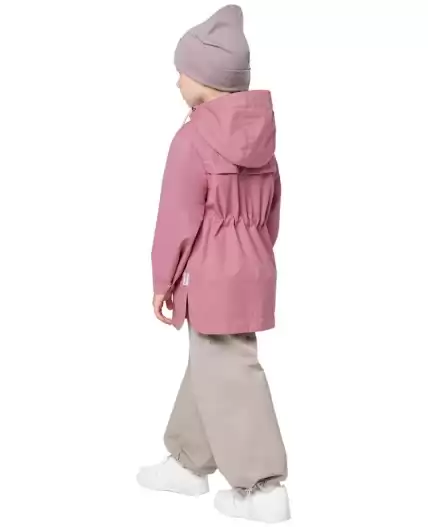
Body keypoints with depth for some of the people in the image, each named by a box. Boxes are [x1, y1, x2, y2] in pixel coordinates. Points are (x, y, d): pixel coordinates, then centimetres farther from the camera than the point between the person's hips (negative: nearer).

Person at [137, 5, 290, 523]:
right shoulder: (261, 135, 7)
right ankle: (189, 461, 33)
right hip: (251, 271, 9)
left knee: (229, 378, -1)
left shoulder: (193, 139, -17)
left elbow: (178, 220, -14)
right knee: (207, 367, 19)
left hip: (210, 277, -9)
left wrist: (162, 280, -4)